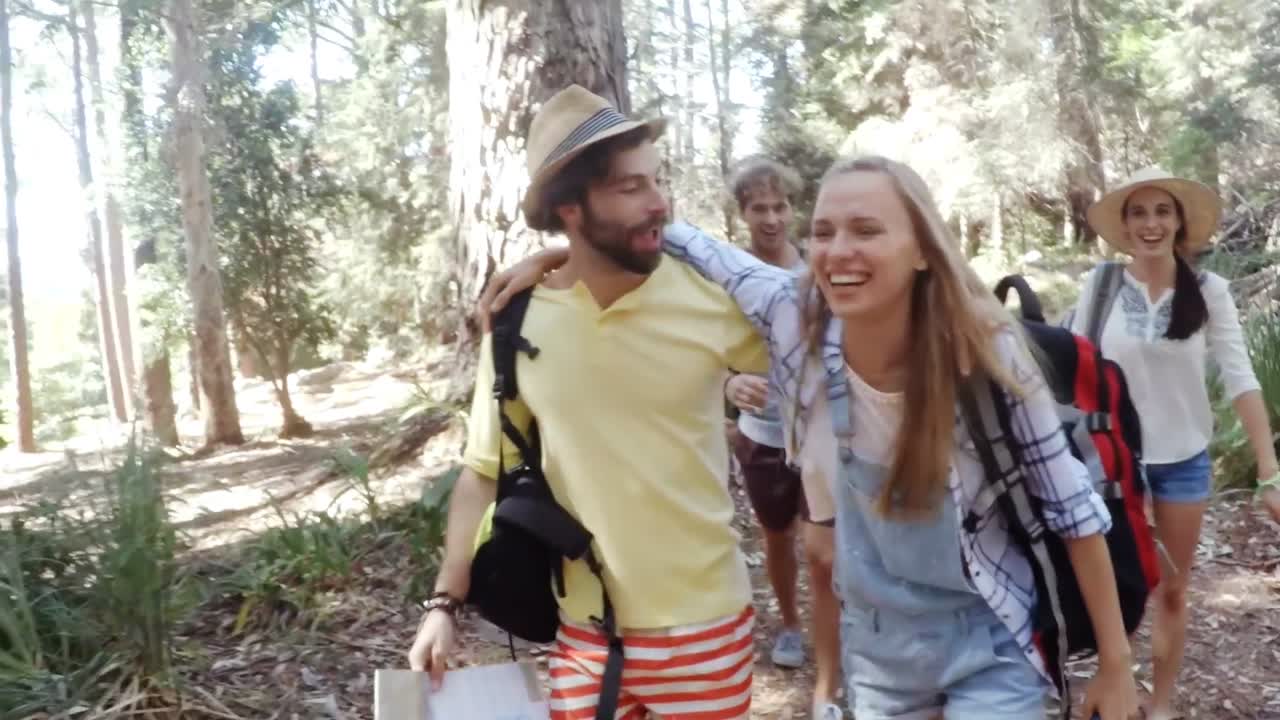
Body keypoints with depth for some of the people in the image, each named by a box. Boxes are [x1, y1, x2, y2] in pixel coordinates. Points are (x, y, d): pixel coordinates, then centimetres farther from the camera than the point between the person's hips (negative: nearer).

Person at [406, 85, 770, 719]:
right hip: (583, 633, 2)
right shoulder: (516, 326, -8)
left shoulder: (710, 297, -13)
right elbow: (485, 472, 2)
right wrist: (446, 603, -1)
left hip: (706, 624, -1)